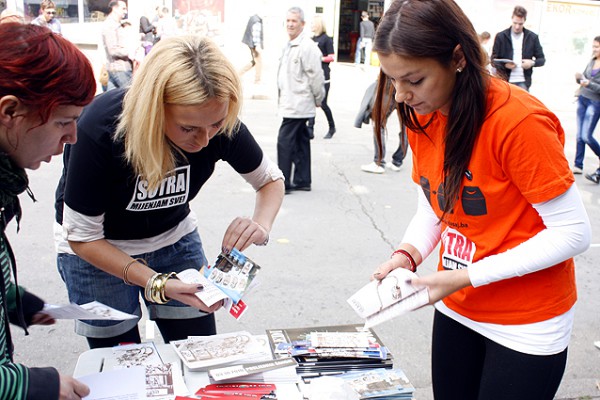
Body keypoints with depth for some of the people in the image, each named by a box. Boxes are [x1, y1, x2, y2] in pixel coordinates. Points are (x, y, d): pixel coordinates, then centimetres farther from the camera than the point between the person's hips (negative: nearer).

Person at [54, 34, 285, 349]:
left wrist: (261, 226, -26)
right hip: (97, 252, -2)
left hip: (174, 238, 3)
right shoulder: (99, 131, -33)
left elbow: (271, 179, -5)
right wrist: (156, 284, -33)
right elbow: (82, 237, -23)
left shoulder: (220, 123, -24)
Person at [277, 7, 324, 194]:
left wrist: (318, 99, -6)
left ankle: (283, 184, -3)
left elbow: (316, 76, -15)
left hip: (298, 105, -10)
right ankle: (302, 181, 22)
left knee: (284, 142, -9)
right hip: (292, 104, 10)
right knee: (300, 142, 14)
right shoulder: (289, 45, 14)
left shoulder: (307, 47, -16)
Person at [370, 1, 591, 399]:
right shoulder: (422, 117, -4)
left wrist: (468, 276, -25)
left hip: (525, 324, -6)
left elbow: (573, 232, -21)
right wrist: (408, 253, -13)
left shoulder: (519, 120, -25)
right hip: (456, 308, 6)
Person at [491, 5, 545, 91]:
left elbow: (542, 59, 11)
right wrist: (504, 65, -17)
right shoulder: (501, 36, 2)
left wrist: (532, 62, -11)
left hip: (523, 82, 1)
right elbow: (493, 60, 3)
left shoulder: (532, 37, 6)